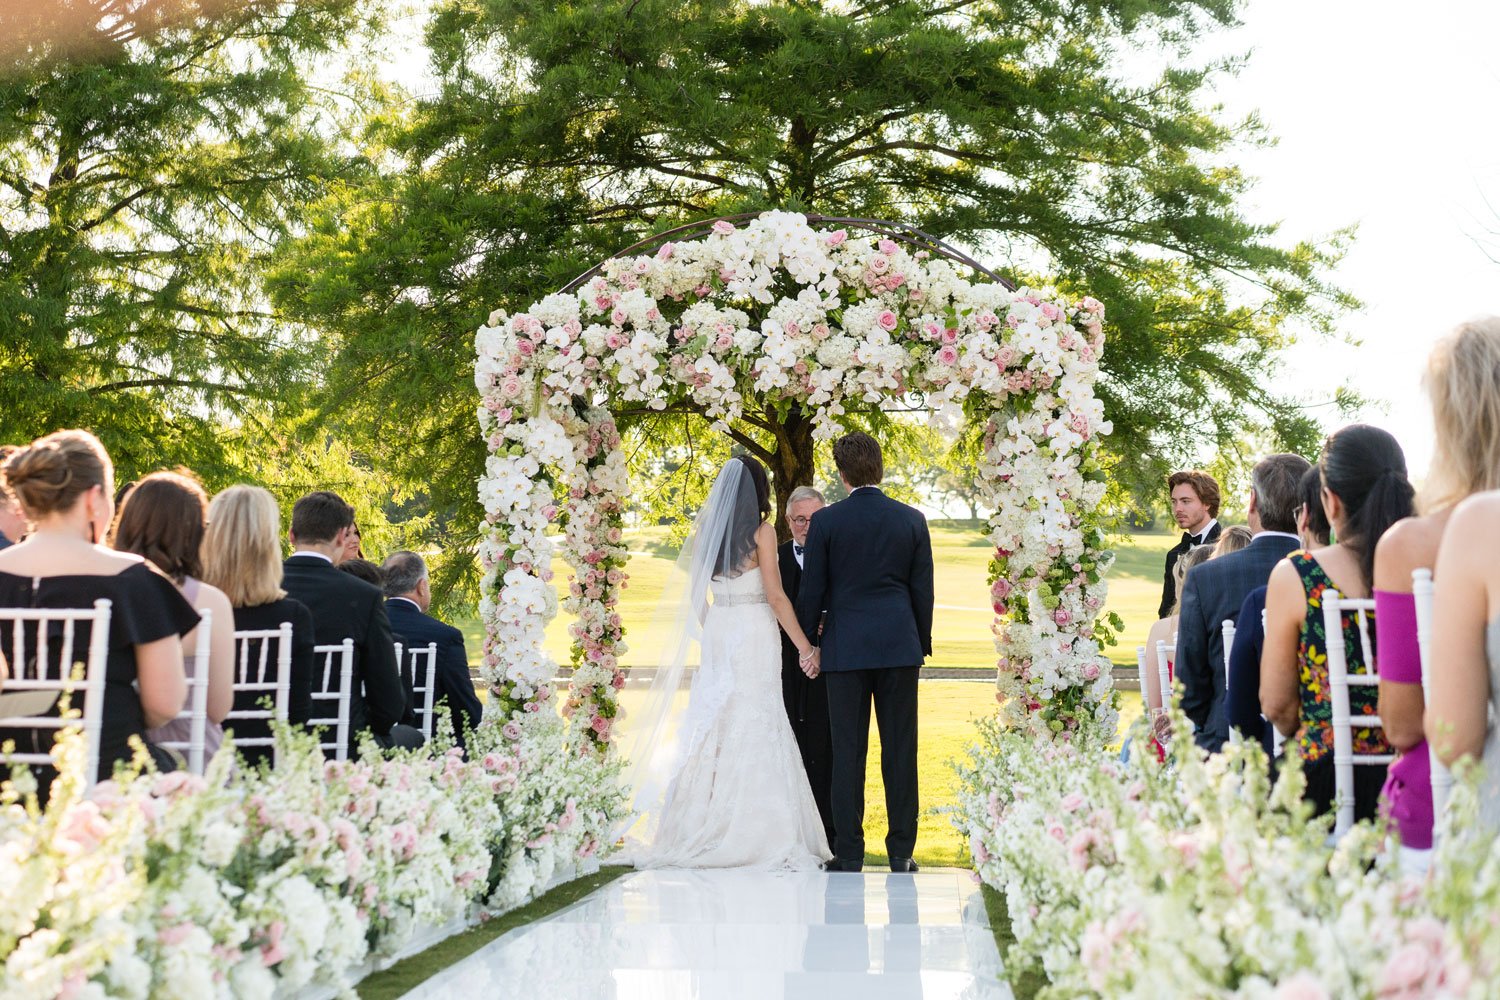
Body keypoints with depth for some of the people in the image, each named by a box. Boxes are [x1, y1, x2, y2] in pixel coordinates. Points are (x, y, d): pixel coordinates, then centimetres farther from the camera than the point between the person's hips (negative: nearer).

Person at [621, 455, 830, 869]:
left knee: (712, 724, 9)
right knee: (755, 728, -3)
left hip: (716, 634, 5)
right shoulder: (761, 531, -7)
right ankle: (753, 832, -4)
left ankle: (700, 830, 12)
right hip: (755, 636, -5)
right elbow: (775, 596, -9)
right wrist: (805, 648, -5)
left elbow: (695, 594, 11)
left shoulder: (706, 530, 8)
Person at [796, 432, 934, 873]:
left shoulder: (826, 521, -4)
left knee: (848, 753, 2)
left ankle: (849, 854, 4)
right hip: (900, 646, 2)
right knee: (900, 751, 5)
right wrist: (923, 643, 17)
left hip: (846, 647, -2)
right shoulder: (912, 519, 2)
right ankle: (901, 853, 8)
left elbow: (811, 590, -1)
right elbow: (923, 589, 6)